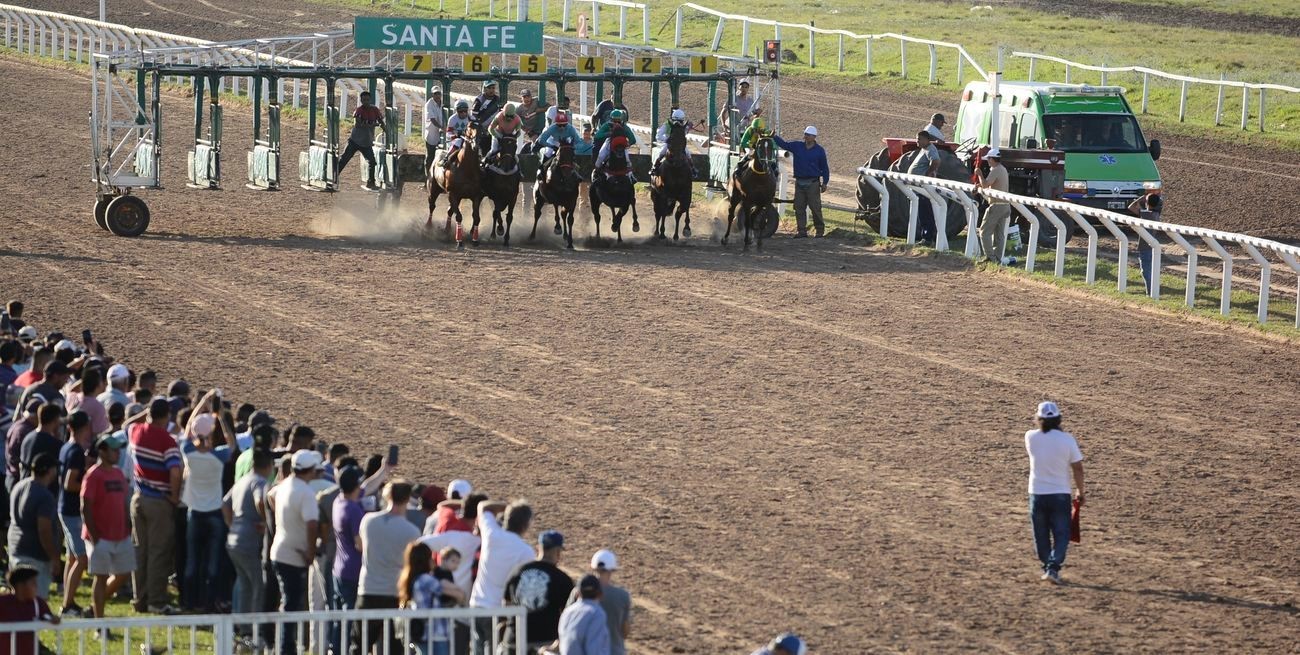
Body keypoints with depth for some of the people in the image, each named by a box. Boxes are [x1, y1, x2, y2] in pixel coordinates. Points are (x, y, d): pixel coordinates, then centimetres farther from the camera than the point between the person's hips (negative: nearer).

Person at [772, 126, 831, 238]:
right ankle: (802, 230, 7)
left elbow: (824, 168, 5)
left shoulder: (819, 150, 2)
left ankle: (820, 229, 5)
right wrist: (773, 137, -13)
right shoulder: (797, 147, 8)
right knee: (799, 207, 2)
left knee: (815, 207, -4)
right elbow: (784, 143, 2)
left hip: (813, 183, -3)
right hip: (799, 182, 3)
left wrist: (825, 183, 0)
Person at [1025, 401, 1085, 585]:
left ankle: (1047, 568, 22)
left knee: (1041, 535, 16)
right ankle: (1053, 568, -12)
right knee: (1061, 535, 5)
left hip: (1037, 494, 1)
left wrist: (1039, 423, 15)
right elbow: (1078, 468, -5)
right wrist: (1080, 492, 5)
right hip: (1060, 494, -1)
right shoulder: (1067, 439, -9)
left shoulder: (1031, 437, -6)